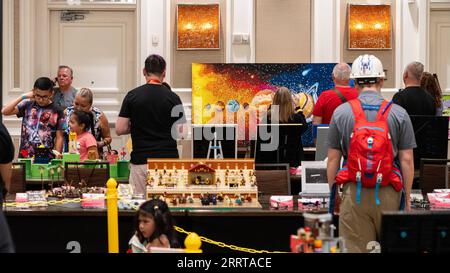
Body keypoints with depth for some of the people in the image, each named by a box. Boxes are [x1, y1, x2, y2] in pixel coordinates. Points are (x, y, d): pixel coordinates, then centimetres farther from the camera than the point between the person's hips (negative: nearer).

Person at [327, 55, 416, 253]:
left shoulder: (341, 113, 3)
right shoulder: (399, 114, 1)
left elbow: (333, 160, 3)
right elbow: (406, 160, 1)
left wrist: (333, 193, 13)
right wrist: (407, 198, 9)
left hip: (353, 193, 0)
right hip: (388, 192, 0)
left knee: (354, 248, 2)